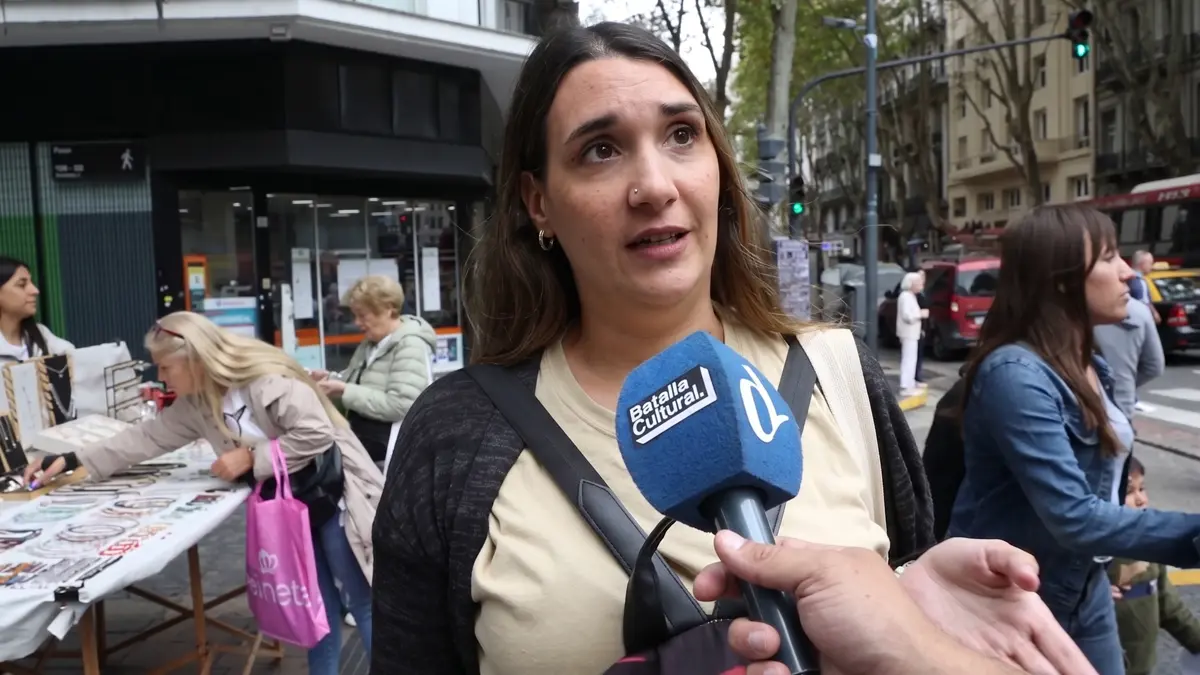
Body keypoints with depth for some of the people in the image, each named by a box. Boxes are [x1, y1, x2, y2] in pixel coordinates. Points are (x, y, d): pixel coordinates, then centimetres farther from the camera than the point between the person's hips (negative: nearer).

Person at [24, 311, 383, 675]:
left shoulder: (268, 379, -22)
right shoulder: (196, 404, 4)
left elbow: (316, 435, -26)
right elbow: (148, 437, 10)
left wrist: (250, 458, -19)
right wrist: (71, 460, 8)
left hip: (332, 494, -7)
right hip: (286, 502, 8)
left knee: (364, 603, 0)